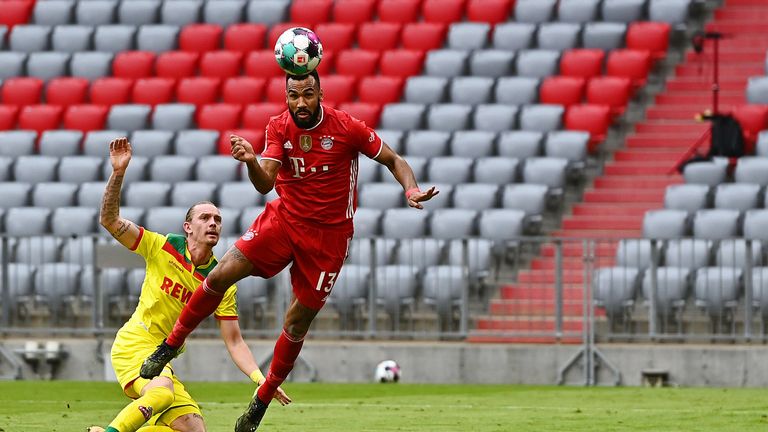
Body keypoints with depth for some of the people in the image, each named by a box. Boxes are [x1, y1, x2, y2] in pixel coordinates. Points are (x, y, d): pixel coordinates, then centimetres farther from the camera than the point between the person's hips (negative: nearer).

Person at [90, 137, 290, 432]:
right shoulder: (163, 247, -3)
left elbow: (234, 342, 4)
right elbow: (110, 220, -6)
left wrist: (259, 378, -10)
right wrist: (118, 173, -18)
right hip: (134, 344, -6)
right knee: (162, 394, -36)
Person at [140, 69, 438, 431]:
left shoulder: (346, 127, -13)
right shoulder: (279, 127, -6)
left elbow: (394, 161, -2)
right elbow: (265, 184, -15)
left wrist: (411, 190, -22)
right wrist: (250, 161, -37)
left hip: (328, 235, -2)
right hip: (283, 219, 2)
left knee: (297, 321, -1)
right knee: (221, 274, -13)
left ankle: (262, 401, 17)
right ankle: (170, 346, 4)